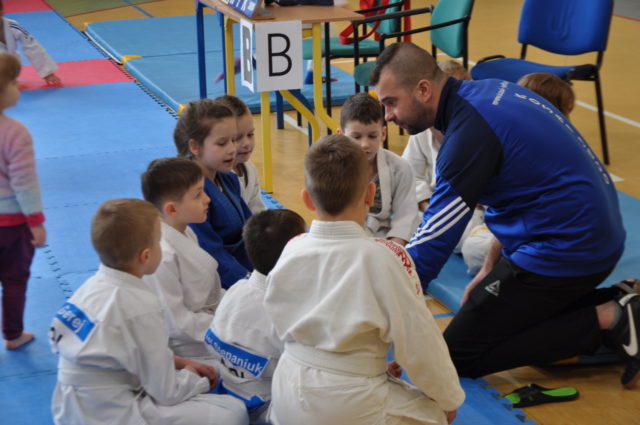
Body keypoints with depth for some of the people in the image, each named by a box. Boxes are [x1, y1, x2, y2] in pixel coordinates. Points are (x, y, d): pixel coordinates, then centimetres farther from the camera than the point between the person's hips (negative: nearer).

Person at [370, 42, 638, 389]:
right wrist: (490, 271, 17)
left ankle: (607, 320, -7)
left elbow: (432, 243, -20)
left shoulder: (471, 130, -21)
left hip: (565, 251, -10)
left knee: (460, 354, -4)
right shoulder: (489, 91, 8)